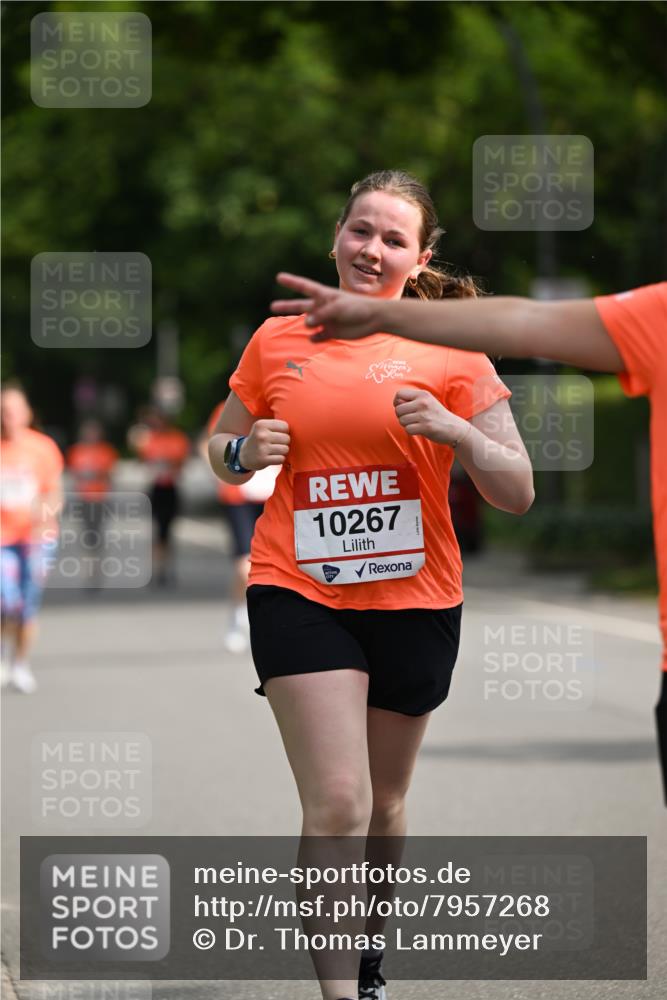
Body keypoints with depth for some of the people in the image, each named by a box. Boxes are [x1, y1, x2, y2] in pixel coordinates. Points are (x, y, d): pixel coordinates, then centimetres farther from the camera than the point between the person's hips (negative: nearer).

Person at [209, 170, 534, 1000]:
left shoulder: (450, 350, -1)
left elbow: (517, 494, -4)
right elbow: (222, 453, 16)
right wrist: (245, 453, -7)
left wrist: (456, 429, -21)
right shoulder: (276, 340, 3)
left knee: (382, 803, 15)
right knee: (336, 803, -16)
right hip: (299, 592, -1)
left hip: (415, 602, 1)